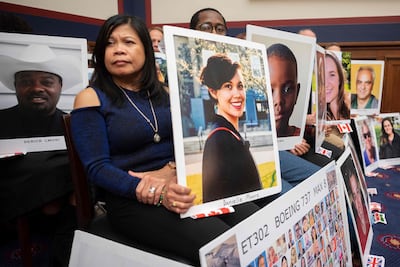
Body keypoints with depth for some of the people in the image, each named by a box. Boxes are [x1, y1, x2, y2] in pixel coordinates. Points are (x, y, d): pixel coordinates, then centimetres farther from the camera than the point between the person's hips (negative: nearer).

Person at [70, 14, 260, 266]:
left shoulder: (165, 92, 12)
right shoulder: (91, 98, -1)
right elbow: (97, 167, -9)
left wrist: (171, 171, -16)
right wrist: (157, 194, -24)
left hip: (184, 184, 5)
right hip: (133, 199, -4)